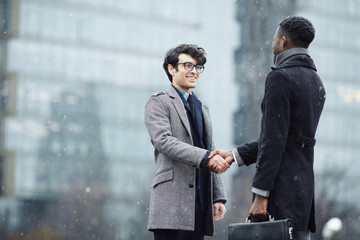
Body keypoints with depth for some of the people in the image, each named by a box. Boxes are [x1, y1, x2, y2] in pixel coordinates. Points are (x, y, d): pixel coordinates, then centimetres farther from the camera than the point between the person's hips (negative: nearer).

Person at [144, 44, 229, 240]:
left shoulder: (202, 109, 26)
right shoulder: (159, 102, 3)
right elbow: (163, 141, -14)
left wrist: (218, 198, 15)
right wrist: (205, 157, -24)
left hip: (200, 202, 7)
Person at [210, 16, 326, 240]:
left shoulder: (280, 78, -11)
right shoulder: (316, 82, 16)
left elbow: (273, 140, -18)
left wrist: (261, 195, -18)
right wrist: (235, 155, 21)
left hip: (282, 190, -9)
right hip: (304, 185, 9)